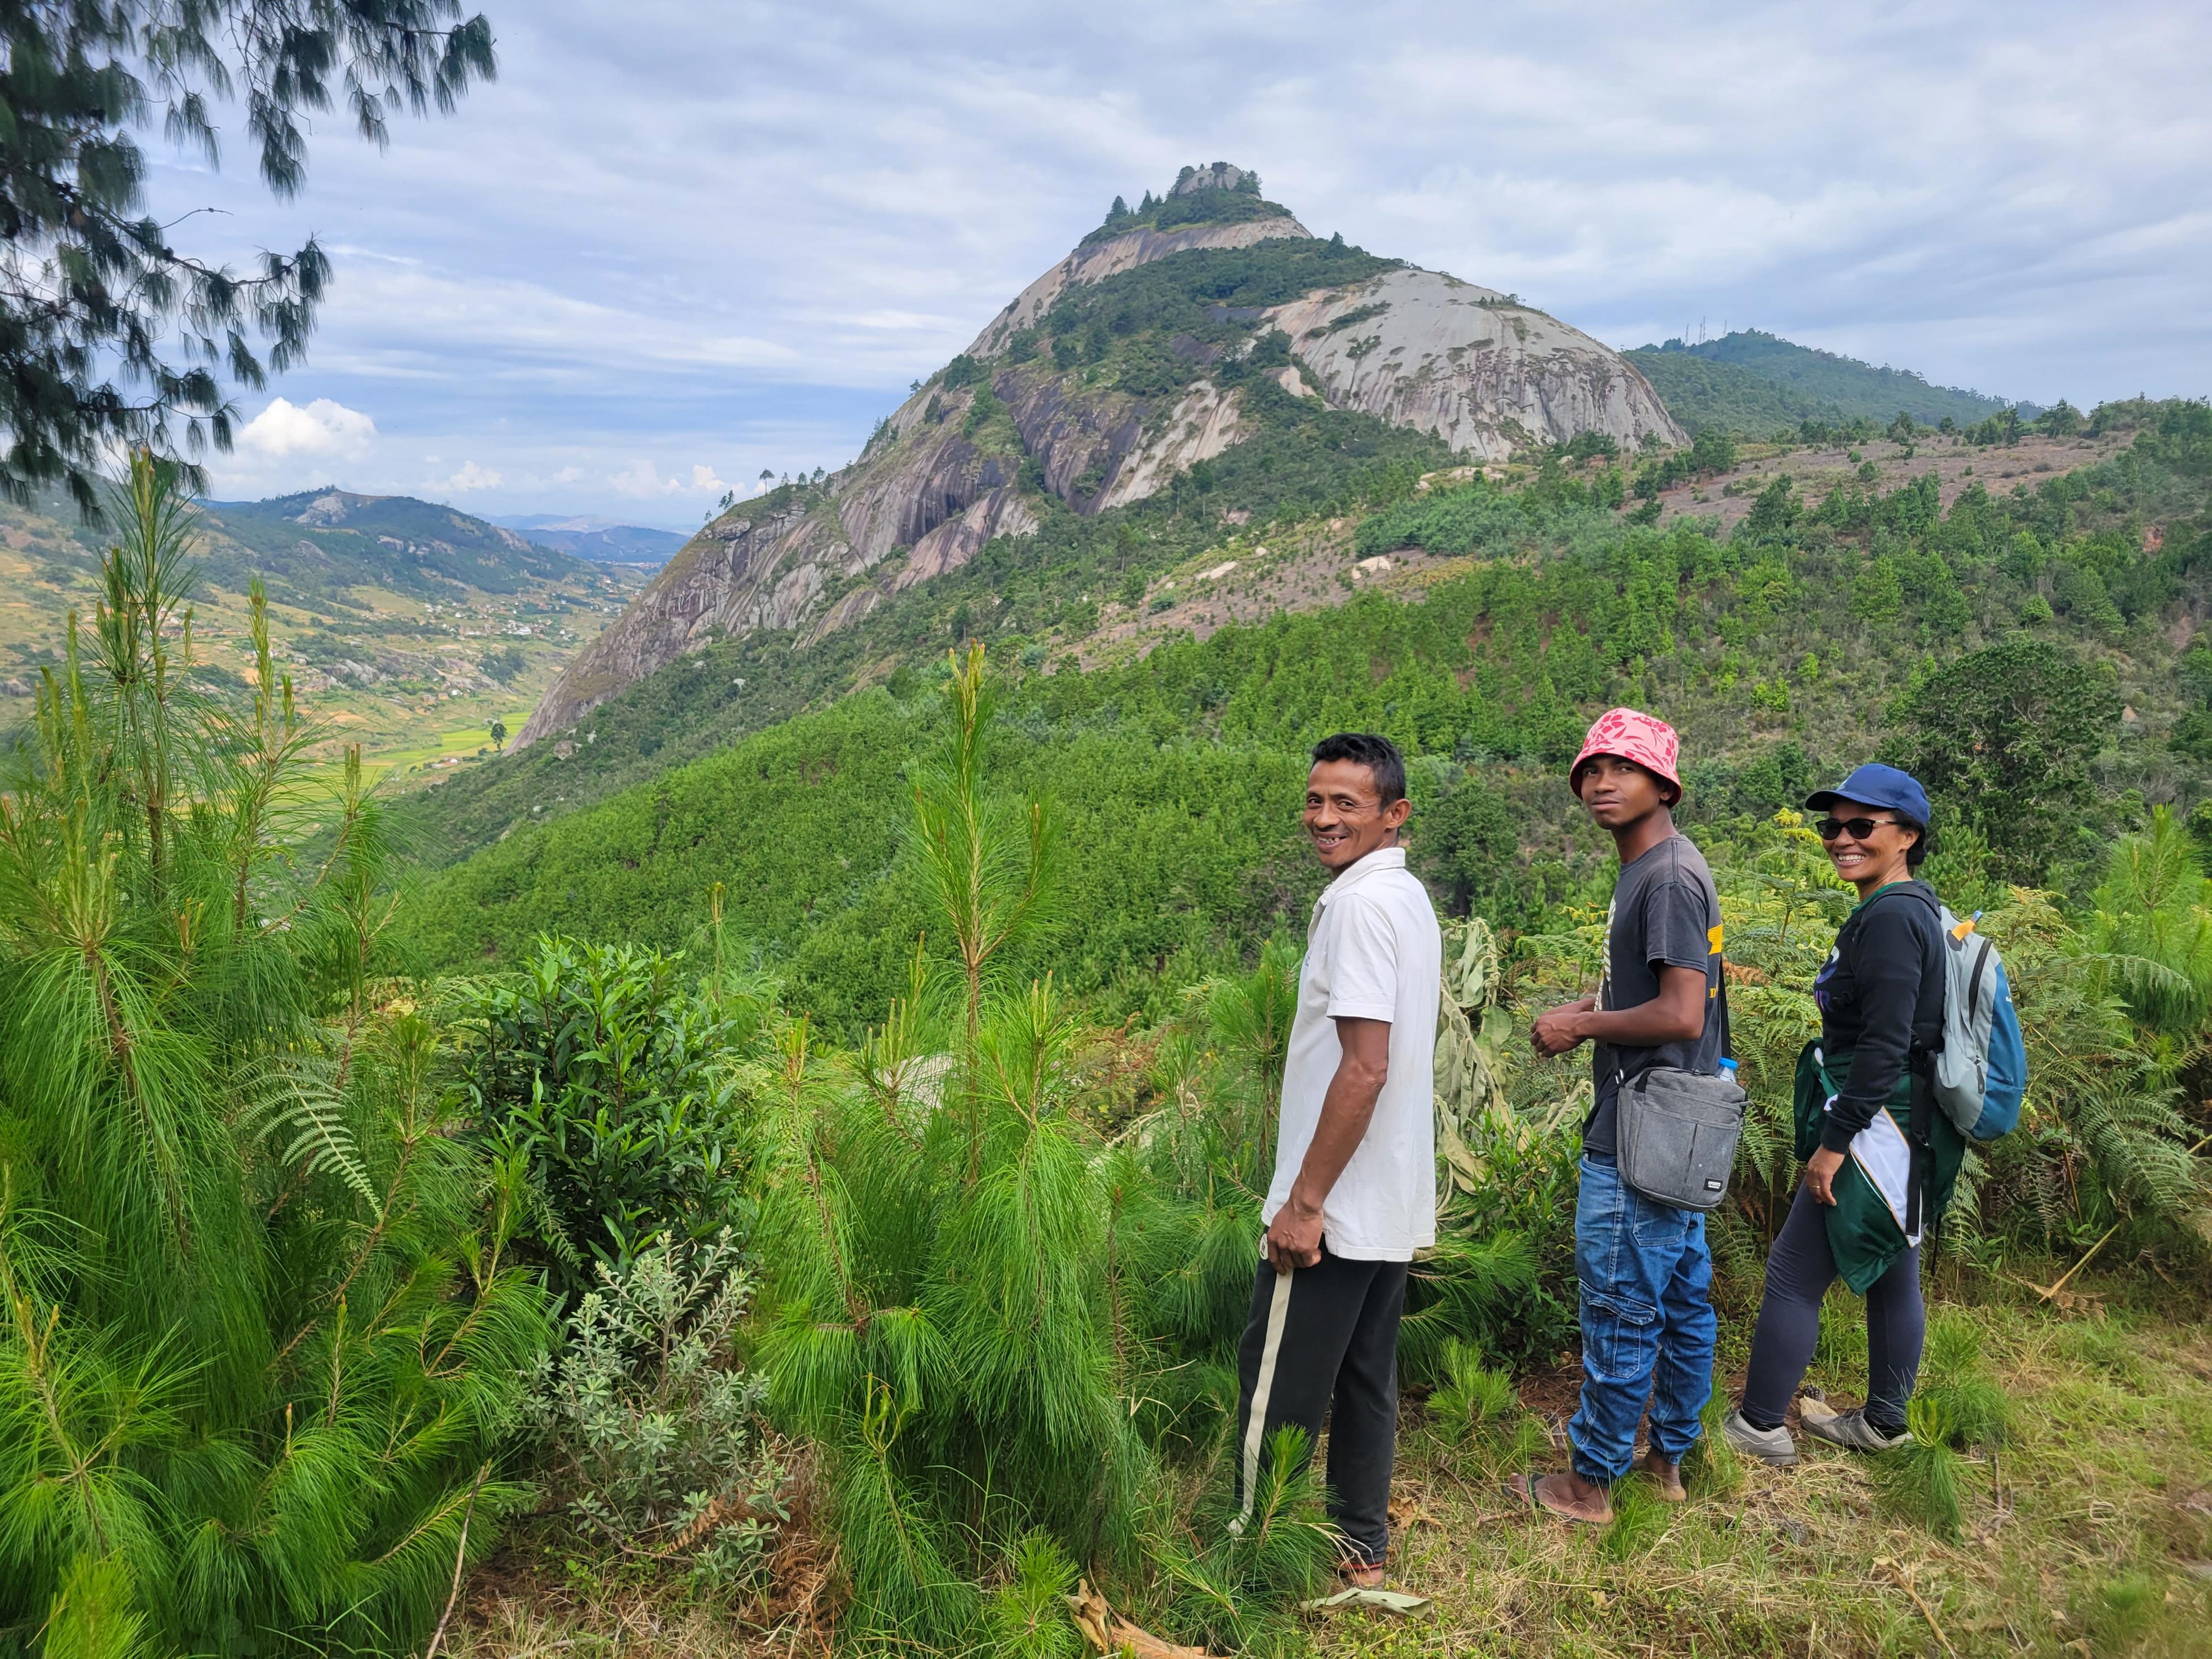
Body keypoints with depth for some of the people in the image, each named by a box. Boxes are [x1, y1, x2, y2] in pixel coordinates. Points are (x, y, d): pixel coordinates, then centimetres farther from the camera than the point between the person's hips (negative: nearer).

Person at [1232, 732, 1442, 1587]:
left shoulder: (1361, 905, -19)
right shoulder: (1410, 897, 11)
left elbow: (1365, 1069, -25)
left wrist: (1304, 1202, -19)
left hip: (1335, 1209, -9)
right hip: (1393, 1204, 10)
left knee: (1276, 1387, 3)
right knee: (1366, 1378, 18)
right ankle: (1361, 1547, 30)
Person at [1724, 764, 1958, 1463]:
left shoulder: (1890, 917, -19)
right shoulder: (1910, 909, 12)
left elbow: (1885, 1047, -24)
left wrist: (1833, 1142, -20)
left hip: (1877, 1129, -10)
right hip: (1906, 1131, 10)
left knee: (1793, 1275, -1)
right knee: (1893, 1277, 19)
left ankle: (1759, 1426, 9)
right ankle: (1882, 1423, 32)